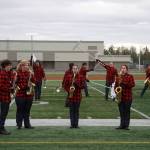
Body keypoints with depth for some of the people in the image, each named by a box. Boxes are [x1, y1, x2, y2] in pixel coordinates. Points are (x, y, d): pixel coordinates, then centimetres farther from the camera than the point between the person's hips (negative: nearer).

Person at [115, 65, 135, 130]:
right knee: (121, 112, 7)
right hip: (120, 97, 3)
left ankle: (126, 125, 6)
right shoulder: (118, 77, 12)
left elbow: (132, 84, -12)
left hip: (128, 97, -3)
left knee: (127, 112, 1)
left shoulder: (130, 76, 0)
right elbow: (115, 86, 13)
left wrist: (123, 82, -17)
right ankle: (122, 125, 13)